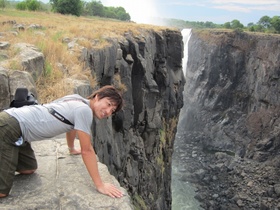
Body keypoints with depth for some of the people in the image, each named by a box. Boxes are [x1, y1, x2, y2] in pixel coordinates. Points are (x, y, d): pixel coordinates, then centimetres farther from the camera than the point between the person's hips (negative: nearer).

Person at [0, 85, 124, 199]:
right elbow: (87, 150, -15)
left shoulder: (78, 101, 12)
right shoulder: (84, 110, -16)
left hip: (15, 122, 10)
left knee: (28, 170, 20)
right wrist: (100, 185, -10)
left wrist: (72, 149, 48)